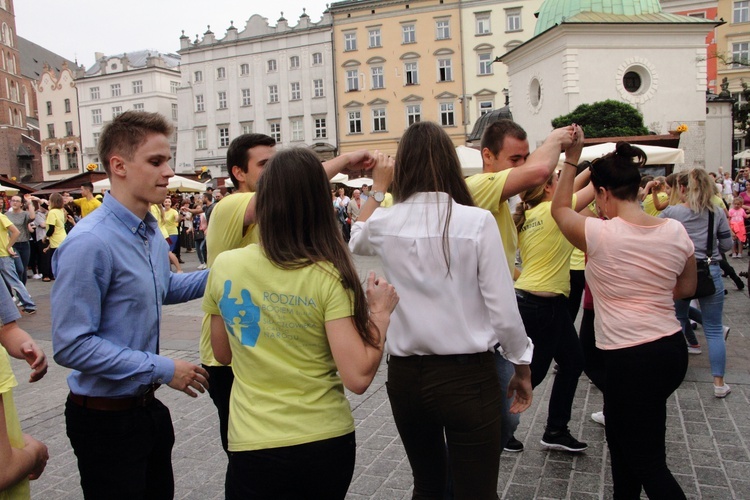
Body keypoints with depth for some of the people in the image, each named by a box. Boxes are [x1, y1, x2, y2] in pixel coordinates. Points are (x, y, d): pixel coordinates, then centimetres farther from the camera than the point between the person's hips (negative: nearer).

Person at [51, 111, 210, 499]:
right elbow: (71, 345, -26)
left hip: (147, 406, 8)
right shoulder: (89, 244, -24)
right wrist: (163, 369, -22)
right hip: (105, 418, -8)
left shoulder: (151, 232, 4)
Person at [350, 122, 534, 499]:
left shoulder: (385, 223, -4)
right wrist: (522, 367, 4)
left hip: (405, 374, 3)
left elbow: (355, 240, 21)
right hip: (469, 375, -3)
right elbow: (503, 311, -11)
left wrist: (377, 188, 28)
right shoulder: (477, 221, -13)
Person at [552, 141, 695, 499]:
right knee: (621, 440, 25)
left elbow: (560, 208, 3)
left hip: (631, 360, -7)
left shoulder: (599, 234, -17)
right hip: (671, 349, 7)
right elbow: (687, 288, 14)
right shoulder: (676, 231, 0)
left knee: (648, 463, 5)